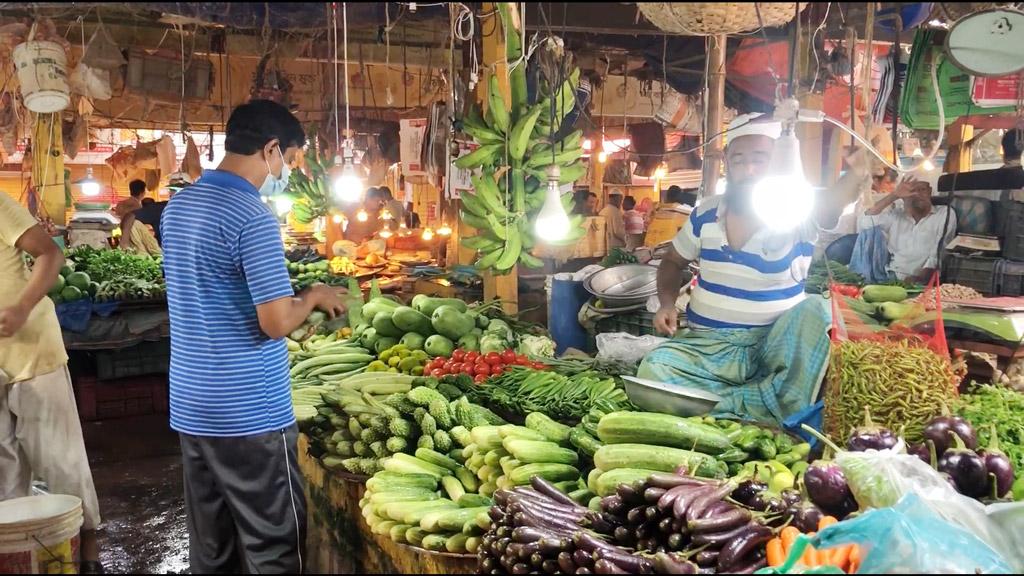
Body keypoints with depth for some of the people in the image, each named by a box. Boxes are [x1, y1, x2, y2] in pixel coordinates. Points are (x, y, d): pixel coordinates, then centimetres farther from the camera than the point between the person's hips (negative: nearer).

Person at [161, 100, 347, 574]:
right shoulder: (253, 217, -17)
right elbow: (276, 322, -20)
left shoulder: (178, 206, 10)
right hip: (248, 413, -8)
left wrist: (292, 295, 18)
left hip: (191, 405, 8)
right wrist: (313, 297, -1)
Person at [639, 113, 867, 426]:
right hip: (707, 344, 2)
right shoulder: (705, 213, 4)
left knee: (814, 310, -32)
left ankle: (724, 406, -32)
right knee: (653, 370, -27)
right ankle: (764, 412, -27)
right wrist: (667, 304, -2)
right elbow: (673, 262, 19)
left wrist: (857, 172, -54)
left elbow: (834, 202, -30)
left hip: (773, 345, -2)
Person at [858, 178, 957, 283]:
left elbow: (938, 255, -2)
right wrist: (894, 196, -2)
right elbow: (864, 222, -1)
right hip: (889, 278, 3)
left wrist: (920, 278, -18)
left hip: (920, 283, -3)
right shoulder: (895, 215, 14)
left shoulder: (945, 214, 8)